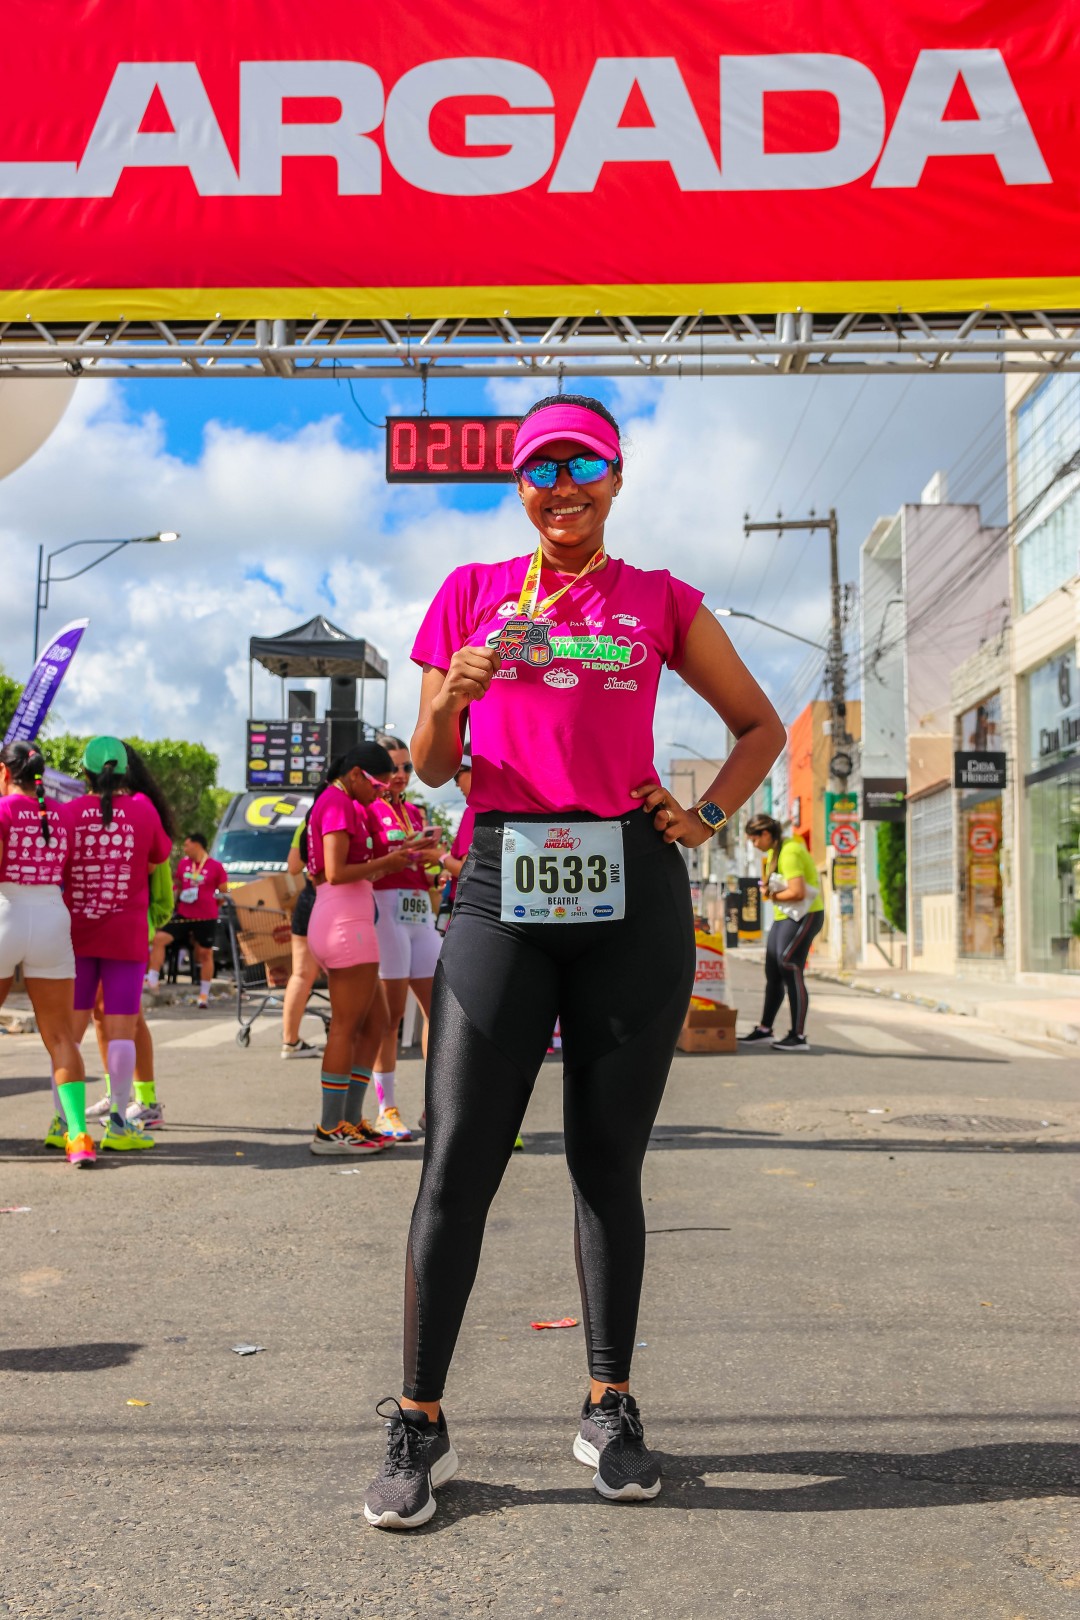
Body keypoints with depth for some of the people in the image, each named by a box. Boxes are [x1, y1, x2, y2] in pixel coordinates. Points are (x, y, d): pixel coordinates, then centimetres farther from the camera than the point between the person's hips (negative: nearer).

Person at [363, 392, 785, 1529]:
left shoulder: (660, 602, 12)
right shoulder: (473, 592, 12)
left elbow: (760, 726, 20)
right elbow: (431, 767, 9)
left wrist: (707, 816, 3)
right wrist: (452, 697, -12)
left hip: (632, 890, 0)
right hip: (503, 882, 0)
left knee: (609, 1158, 6)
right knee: (458, 1158, -3)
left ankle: (610, 1411, 20)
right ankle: (419, 1426, 9)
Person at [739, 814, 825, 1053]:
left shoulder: (789, 853, -19)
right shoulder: (775, 850, 12)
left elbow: (798, 892, -29)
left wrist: (774, 895, -11)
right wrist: (768, 887, 0)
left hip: (803, 916, -10)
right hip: (785, 916, 10)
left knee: (791, 972, -11)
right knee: (773, 974, 13)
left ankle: (799, 1037, -7)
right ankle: (765, 1029, 23)